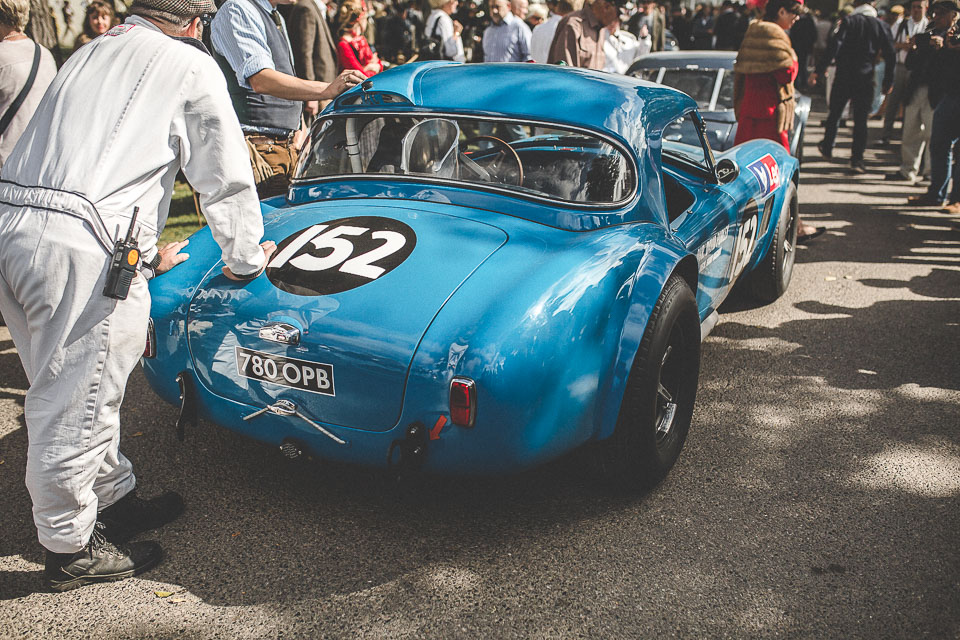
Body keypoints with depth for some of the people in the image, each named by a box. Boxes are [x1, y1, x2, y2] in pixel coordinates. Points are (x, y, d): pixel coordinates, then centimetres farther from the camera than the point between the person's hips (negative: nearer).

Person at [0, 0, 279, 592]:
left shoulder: (90, 54, 26)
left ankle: (115, 499, 37)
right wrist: (246, 260, 21)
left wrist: (143, 254, 41)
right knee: (70, 405, 4)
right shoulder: (191, 66, 4)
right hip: (79, 247, -8)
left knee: (79, 389, 20)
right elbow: (225, 178, 7)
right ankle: (70, 549, 20)